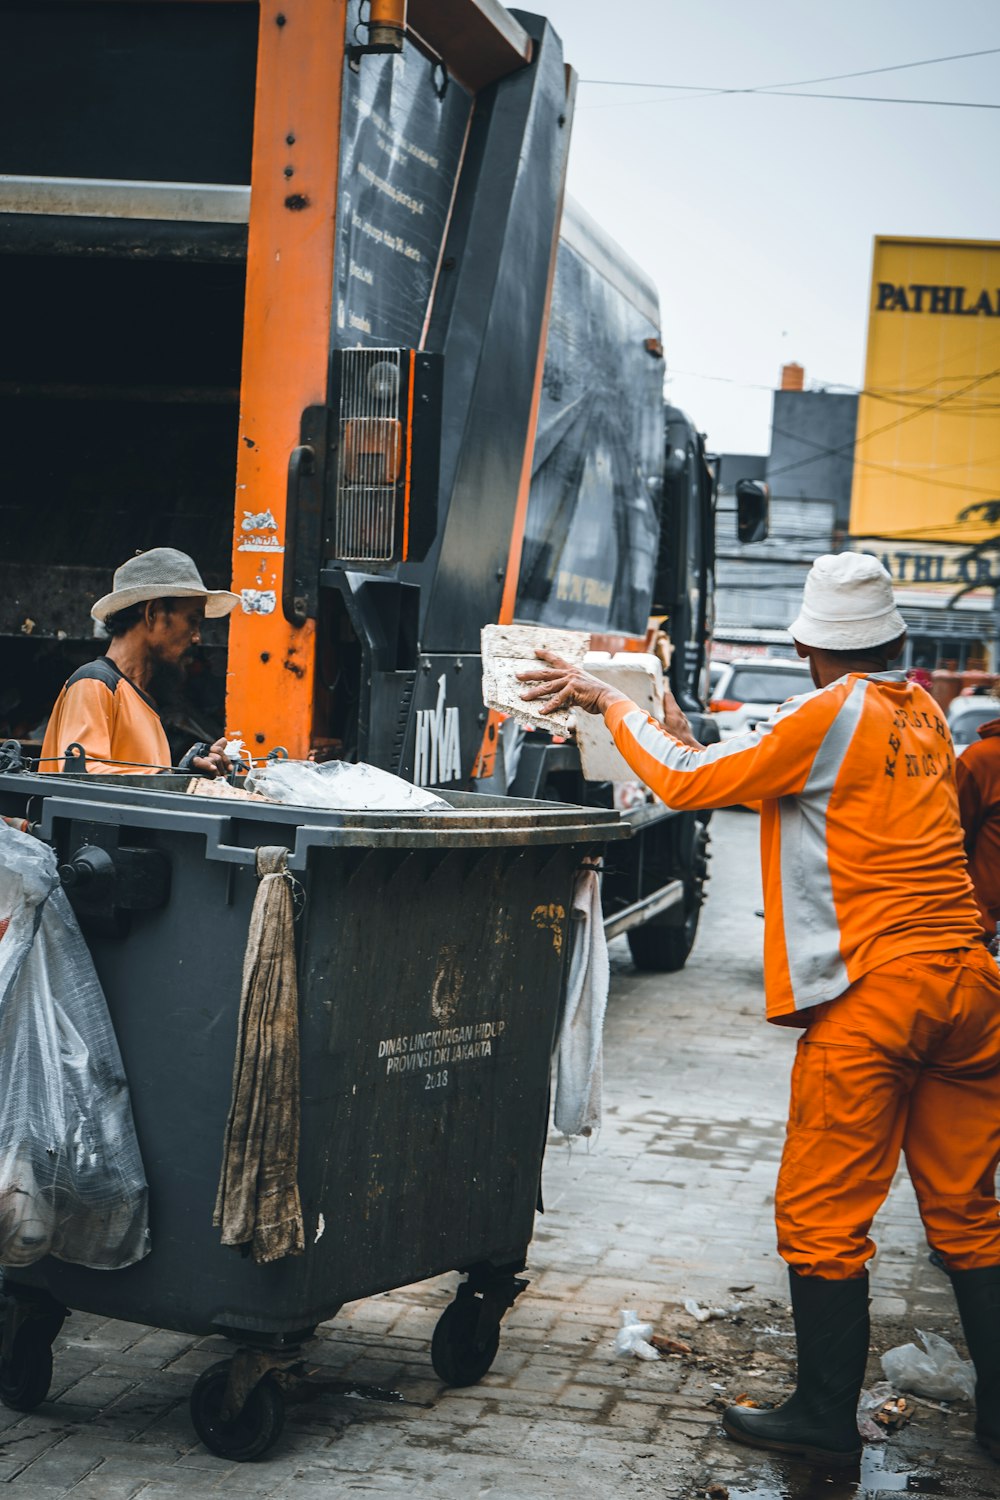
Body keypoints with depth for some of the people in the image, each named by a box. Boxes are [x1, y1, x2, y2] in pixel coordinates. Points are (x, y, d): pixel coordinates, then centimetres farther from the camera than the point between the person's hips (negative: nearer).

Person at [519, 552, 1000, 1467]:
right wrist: (695, 739, 28)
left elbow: (686, 783, -6)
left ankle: (827, 1420, 8)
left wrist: (607, 702, 6)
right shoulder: (923, 715, 15)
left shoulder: (831, 715, -8)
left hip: (873, 993, -7)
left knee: (823, 1214, 2)